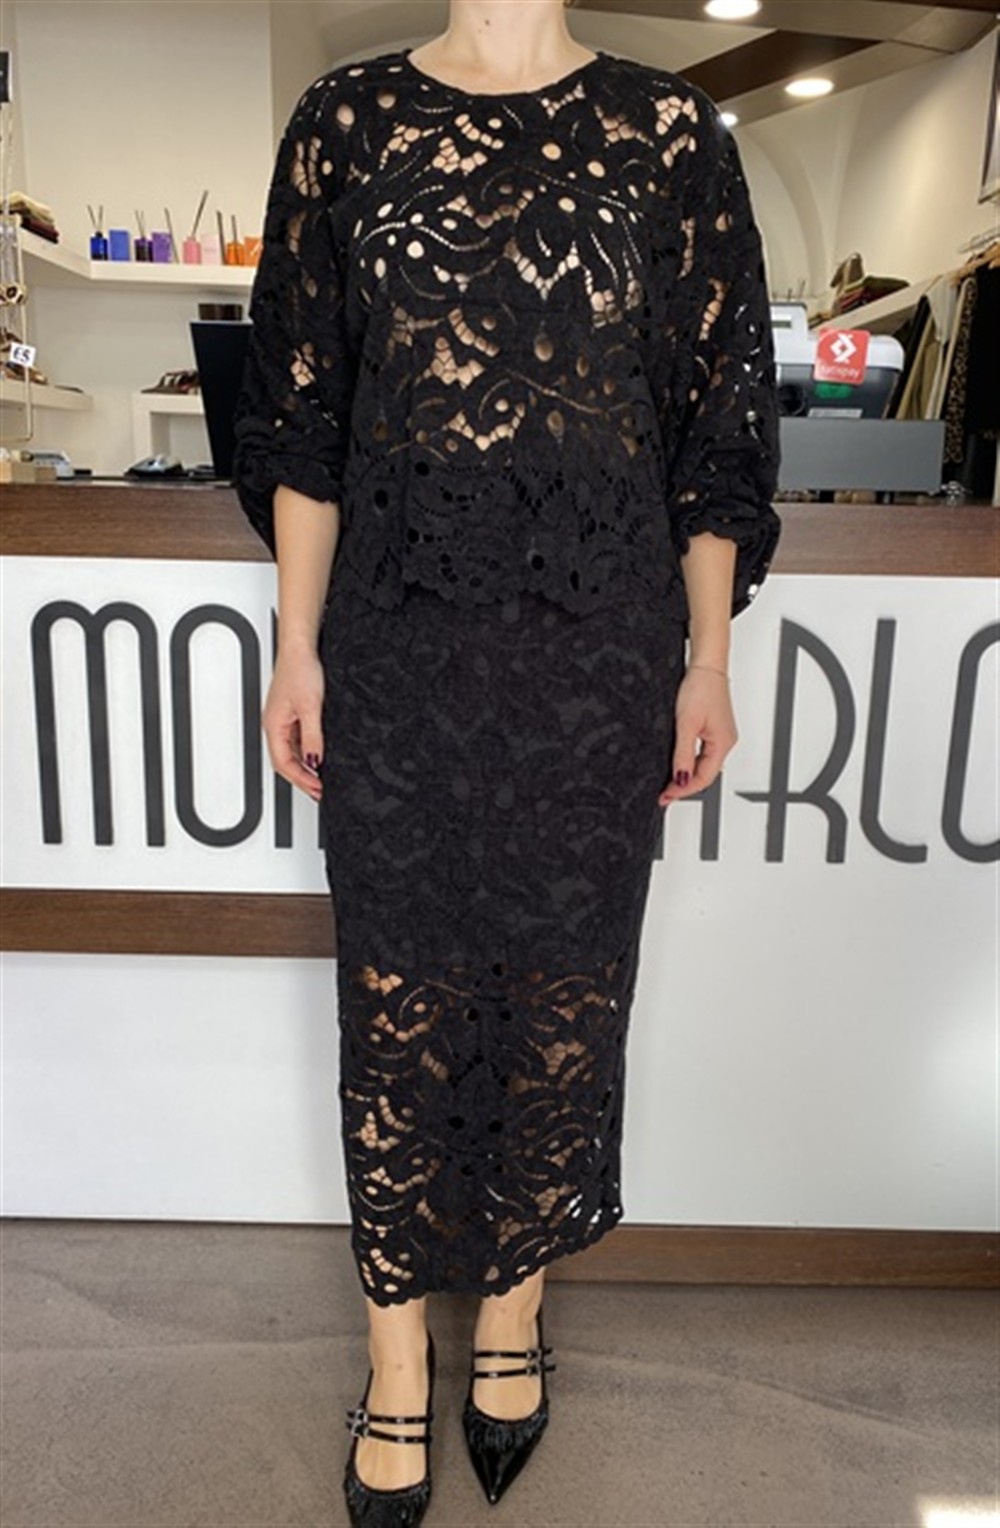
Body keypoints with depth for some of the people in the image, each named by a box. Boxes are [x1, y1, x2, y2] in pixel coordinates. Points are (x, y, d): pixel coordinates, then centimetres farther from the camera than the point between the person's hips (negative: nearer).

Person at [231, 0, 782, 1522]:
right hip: (396, 632, 1)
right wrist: (297, 649, 2)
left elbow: (716, 415, 4)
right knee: (399, 987, 8)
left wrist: (709, 661, 1)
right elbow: (303, 413, 7)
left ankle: (513, 1312, 37)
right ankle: (400, 1364, 30)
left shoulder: (671, 134, 4)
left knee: (564, 988, 10)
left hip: (598, 639, 0)